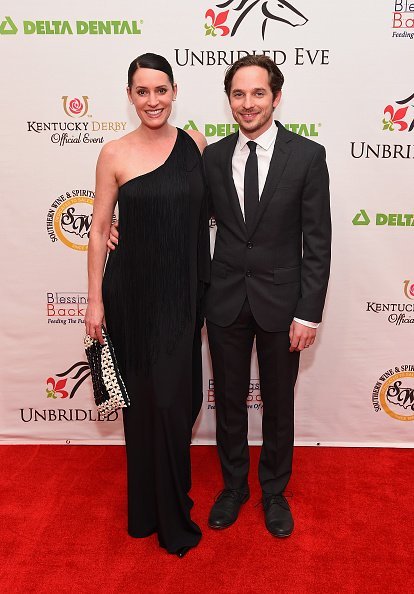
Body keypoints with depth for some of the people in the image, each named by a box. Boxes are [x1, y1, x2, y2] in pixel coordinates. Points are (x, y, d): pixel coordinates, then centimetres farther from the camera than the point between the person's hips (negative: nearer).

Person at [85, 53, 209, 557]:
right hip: (134, 294, -2)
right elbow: (99, 229, -2)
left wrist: (206, 285, 4)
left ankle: (170, 505, 35)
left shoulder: (195, 143, 2)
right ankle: (156, 511, 30)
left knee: (179, 396, 11)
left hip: (183, 293, 3)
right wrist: (95, 300, -4)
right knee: (146, 398, 8)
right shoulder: (115, 154, -5)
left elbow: (203, 212, 10)